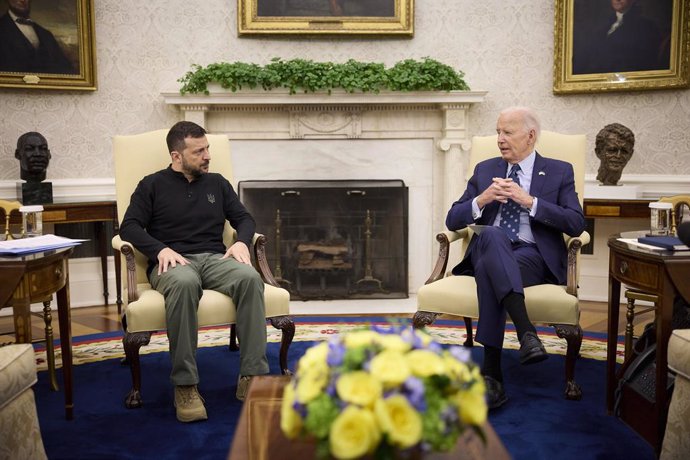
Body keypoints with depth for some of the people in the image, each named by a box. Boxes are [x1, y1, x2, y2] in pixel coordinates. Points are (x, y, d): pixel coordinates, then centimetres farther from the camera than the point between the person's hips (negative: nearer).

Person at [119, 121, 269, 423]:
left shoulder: (217, 183, 21)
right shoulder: (152, 186, 12)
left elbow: (244, 218, 21)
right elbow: (129, 227, 3)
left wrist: (242, 242, -2)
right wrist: (161, 249, -15)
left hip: (215, 259, 3)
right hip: (173, 262, -3)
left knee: (250, 277, -33)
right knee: (184, 283, -42)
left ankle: (252, 376, -33)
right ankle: (185, 384, -37)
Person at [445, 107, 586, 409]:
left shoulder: (559, 172, 13)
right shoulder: (484, 170, 21)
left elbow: (576, 224, -2)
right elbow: (452, 221, 14)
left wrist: (529, 201, -11)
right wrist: (482, 200, -6)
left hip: (534, 256, -2)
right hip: (487, 249, 2)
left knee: (489, 269, -37)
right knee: (491, 234, -38)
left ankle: (491, 373, -38)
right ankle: (526, 332, -50)